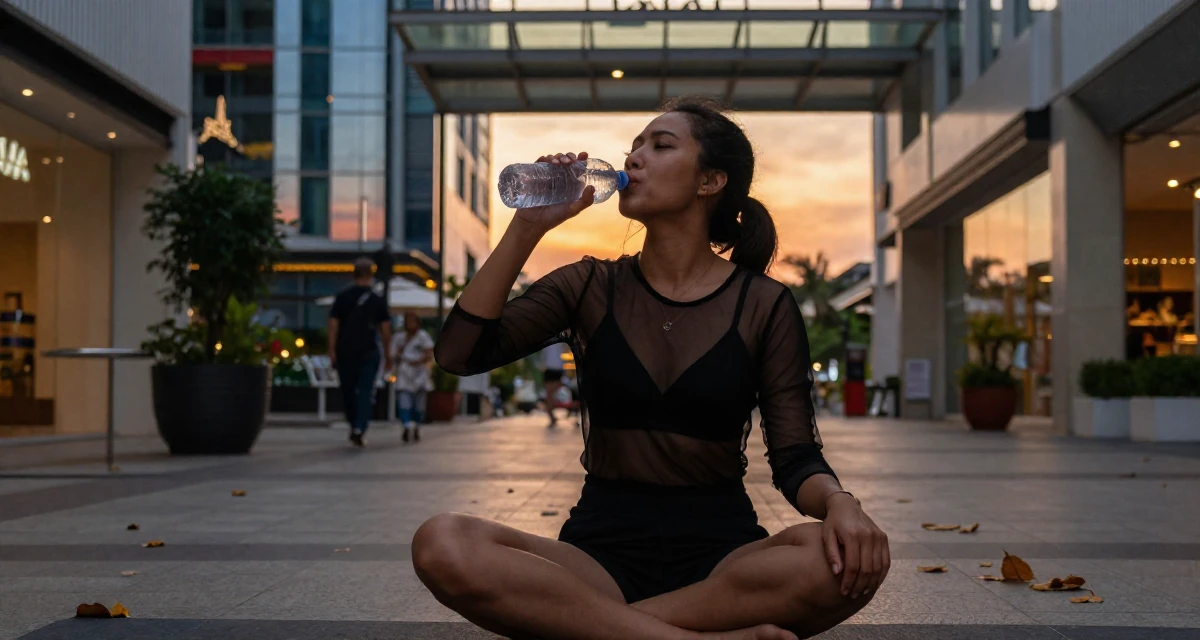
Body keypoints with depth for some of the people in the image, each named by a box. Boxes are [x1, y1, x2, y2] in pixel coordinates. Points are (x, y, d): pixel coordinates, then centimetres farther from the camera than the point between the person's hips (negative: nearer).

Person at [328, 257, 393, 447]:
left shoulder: (342, 297, 2)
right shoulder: (377, 300, 1)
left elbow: (333, 325, -3)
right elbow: (385, 329, 1)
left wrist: (332, 351, -2)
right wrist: (388, 354, 9)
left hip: (345, 352, 1)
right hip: (369, 353, -1)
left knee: (348, 390, 14)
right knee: (366, 392, 0)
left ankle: (354, 426, 22)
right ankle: (359, 429, -12)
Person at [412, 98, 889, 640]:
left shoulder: (764, 305, 3)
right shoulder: (589, 287, 8)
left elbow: (795, 457, 0)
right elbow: (458, 355, -2)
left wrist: (839, 502, -23)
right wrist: (527, 228, -7)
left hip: (721, 555, -1)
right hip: (602, 549, 1)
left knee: (852, 557, -33)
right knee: (442, 545, -30)